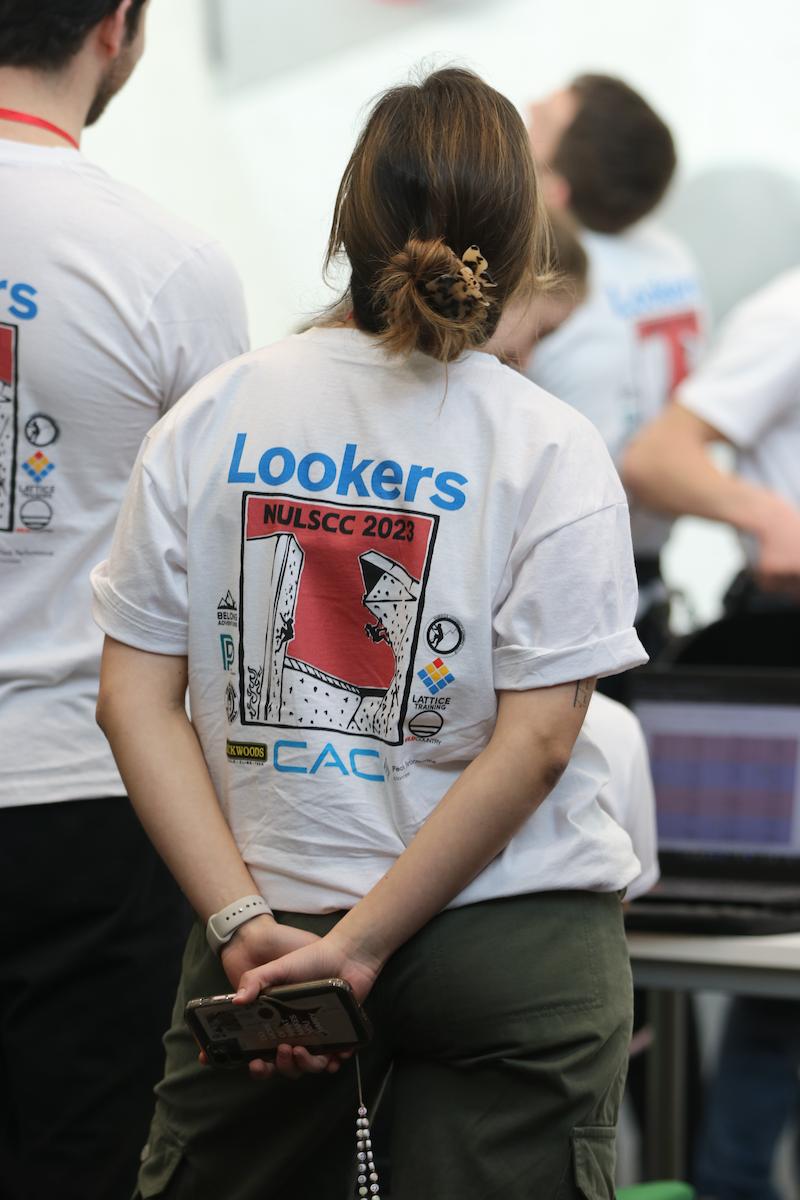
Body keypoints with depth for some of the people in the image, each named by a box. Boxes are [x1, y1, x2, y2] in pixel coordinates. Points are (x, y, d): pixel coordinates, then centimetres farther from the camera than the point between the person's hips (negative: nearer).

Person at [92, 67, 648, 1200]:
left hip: (263, 935, 2)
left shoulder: (208, 420, 0)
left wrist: (245, 923, -7)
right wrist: (359, 946, -11)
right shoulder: (552, 451, -7)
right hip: (518, 945, -2)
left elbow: (137, 698, -3)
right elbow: (536, 742, -12)